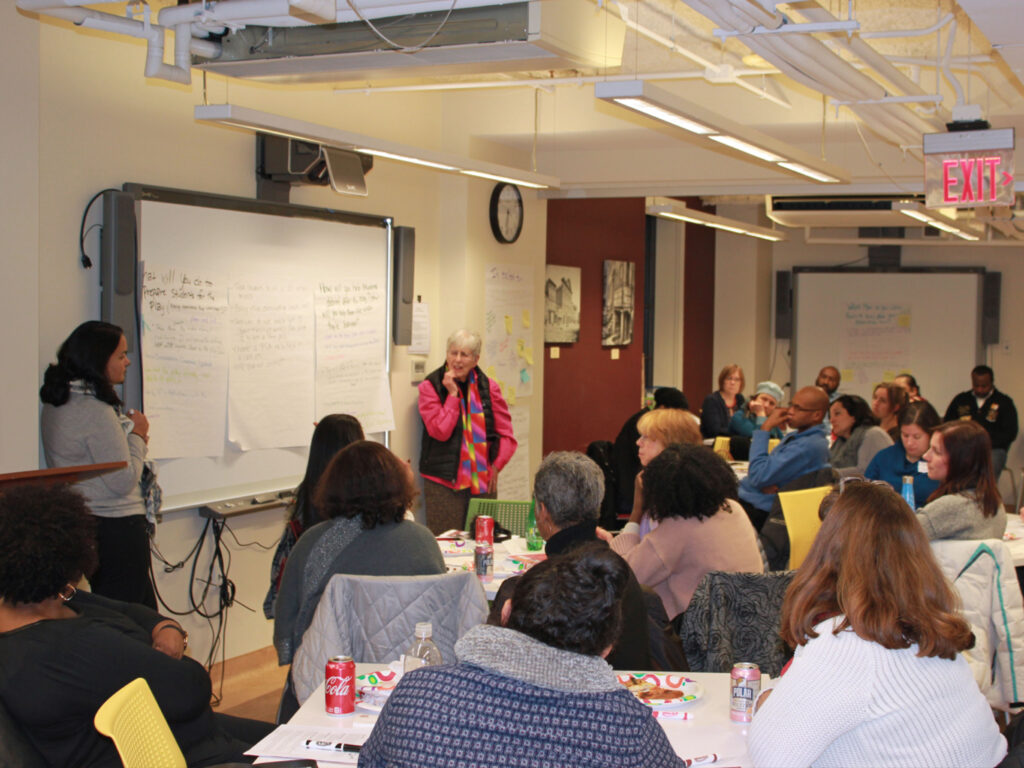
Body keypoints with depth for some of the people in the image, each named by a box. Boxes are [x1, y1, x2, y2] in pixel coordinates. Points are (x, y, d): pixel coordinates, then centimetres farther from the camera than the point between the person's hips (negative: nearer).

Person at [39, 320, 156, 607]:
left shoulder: (55, 405, 8)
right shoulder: (96, 411, -21)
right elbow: (123, 481, -19)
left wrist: (127, 432, 8)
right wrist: (137, 436, -5)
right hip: (116, 527, -10)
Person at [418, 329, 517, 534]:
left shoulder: (489, 388, 8)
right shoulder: (430, 386, 0)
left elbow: (506, 434, 11)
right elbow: (440, 432, -12)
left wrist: (496, 466, -1)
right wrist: (452, 394, -11)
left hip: (483, 482, 3)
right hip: (443, 482, -3)